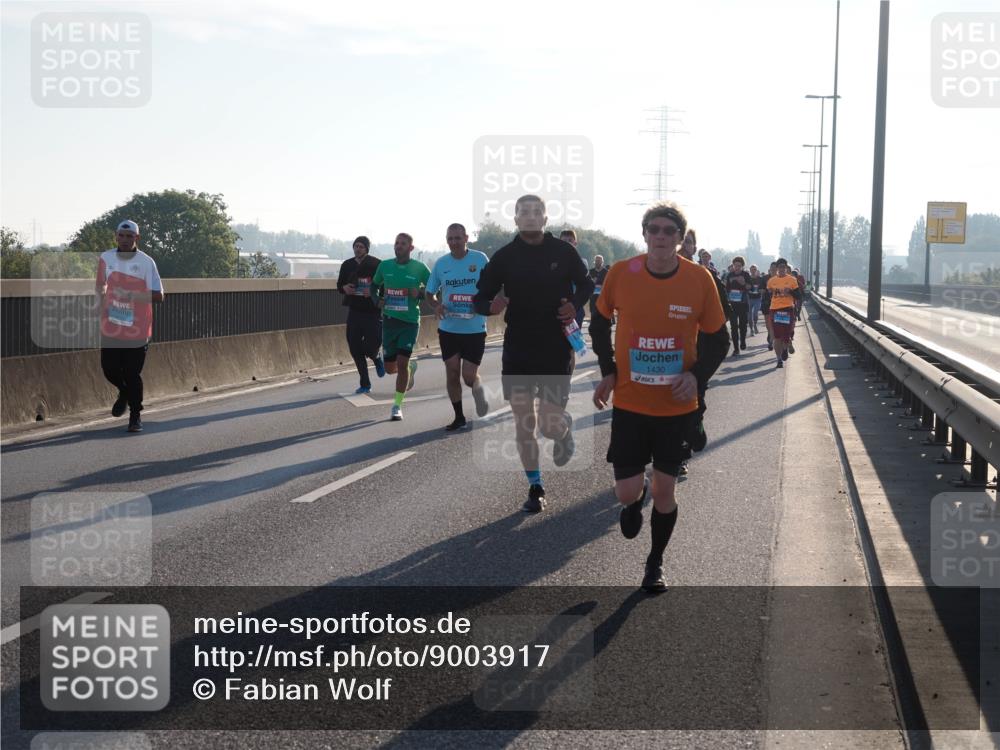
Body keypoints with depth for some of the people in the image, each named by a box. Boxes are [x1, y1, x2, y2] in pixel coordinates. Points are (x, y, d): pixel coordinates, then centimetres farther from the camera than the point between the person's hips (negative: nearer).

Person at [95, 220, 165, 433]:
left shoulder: (146, 262, -8)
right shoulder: (106, 258, 5)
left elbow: (158, 295, -12)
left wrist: (131, 295, -23)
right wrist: (102, 305, 10)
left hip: (137, 330, -4)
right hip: (111, 328, 4)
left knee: (132, 374, -3)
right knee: (109, 369, 4)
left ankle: (135, 416, 15)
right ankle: (124, 392, 38)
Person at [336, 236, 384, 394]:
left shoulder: (376, 264, -6)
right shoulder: (347, 265, 7)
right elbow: (339, 285, 17)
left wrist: (374, 291, -22)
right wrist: (344, 288, -6)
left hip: (373, 312, -4)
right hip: (354, 311, 4)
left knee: (370, 348, -10)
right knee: (355, 348, 1)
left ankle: (377, 358, 29)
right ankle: (365, 384, 13)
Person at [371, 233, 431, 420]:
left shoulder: (419, 268, -4)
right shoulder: (385, 266, 4)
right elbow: (374, 285, 20)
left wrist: (420, 294, -14)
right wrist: (378, 300, 2)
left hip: (410, 322, -3)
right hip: (389, 321, 3)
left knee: (401, 363, -12)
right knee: (390, 368, 7)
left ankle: (397, 405, -1)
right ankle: (411, 365, 42)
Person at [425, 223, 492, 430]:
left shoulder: (480, 259, -5)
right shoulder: (441, 263, 3)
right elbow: (430, 293, 12)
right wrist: (436, 305, -9)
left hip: (474, 328, -3)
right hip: (448, 328, 3)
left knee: (469, 376, -5)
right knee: (452, 374, 6)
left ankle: (478, 389, 31)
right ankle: (459, 417, 21)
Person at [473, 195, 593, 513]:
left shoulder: (564, 251, -3)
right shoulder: (504, 256, -1)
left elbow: (585, 284, 13)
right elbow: (480, 299, 2)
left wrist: (575, 304, -8)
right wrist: (491, 306, -22)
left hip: (556, 350, -1)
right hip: (517, 350, 1)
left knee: (550, 426, -6)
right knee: (523, 424, 3)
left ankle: (565, 428, 32)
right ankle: (535, 487, 19)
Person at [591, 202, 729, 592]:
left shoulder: (699, 279, -10)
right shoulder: (621, 273, -10)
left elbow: (717, 338, 1)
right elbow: (600, 322, 9)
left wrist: (698, 375, -16)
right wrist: (608, 371, -1)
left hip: (677, 405, 0)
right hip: (629, 402, 0)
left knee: (665, 490, 8)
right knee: (627, 492, -5)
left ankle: (656, 564, 31)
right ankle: (635, 501, 35)